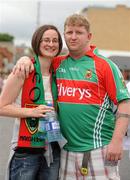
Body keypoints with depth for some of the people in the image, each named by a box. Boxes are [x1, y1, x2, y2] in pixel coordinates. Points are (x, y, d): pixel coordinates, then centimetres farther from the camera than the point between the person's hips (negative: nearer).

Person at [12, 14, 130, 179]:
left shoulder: (105, 65, -2)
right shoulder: (58, 64, 11)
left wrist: (117, 141, -14)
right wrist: (25, 59, 1)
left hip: (99, 149, -4)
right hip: (68, 150, 5)